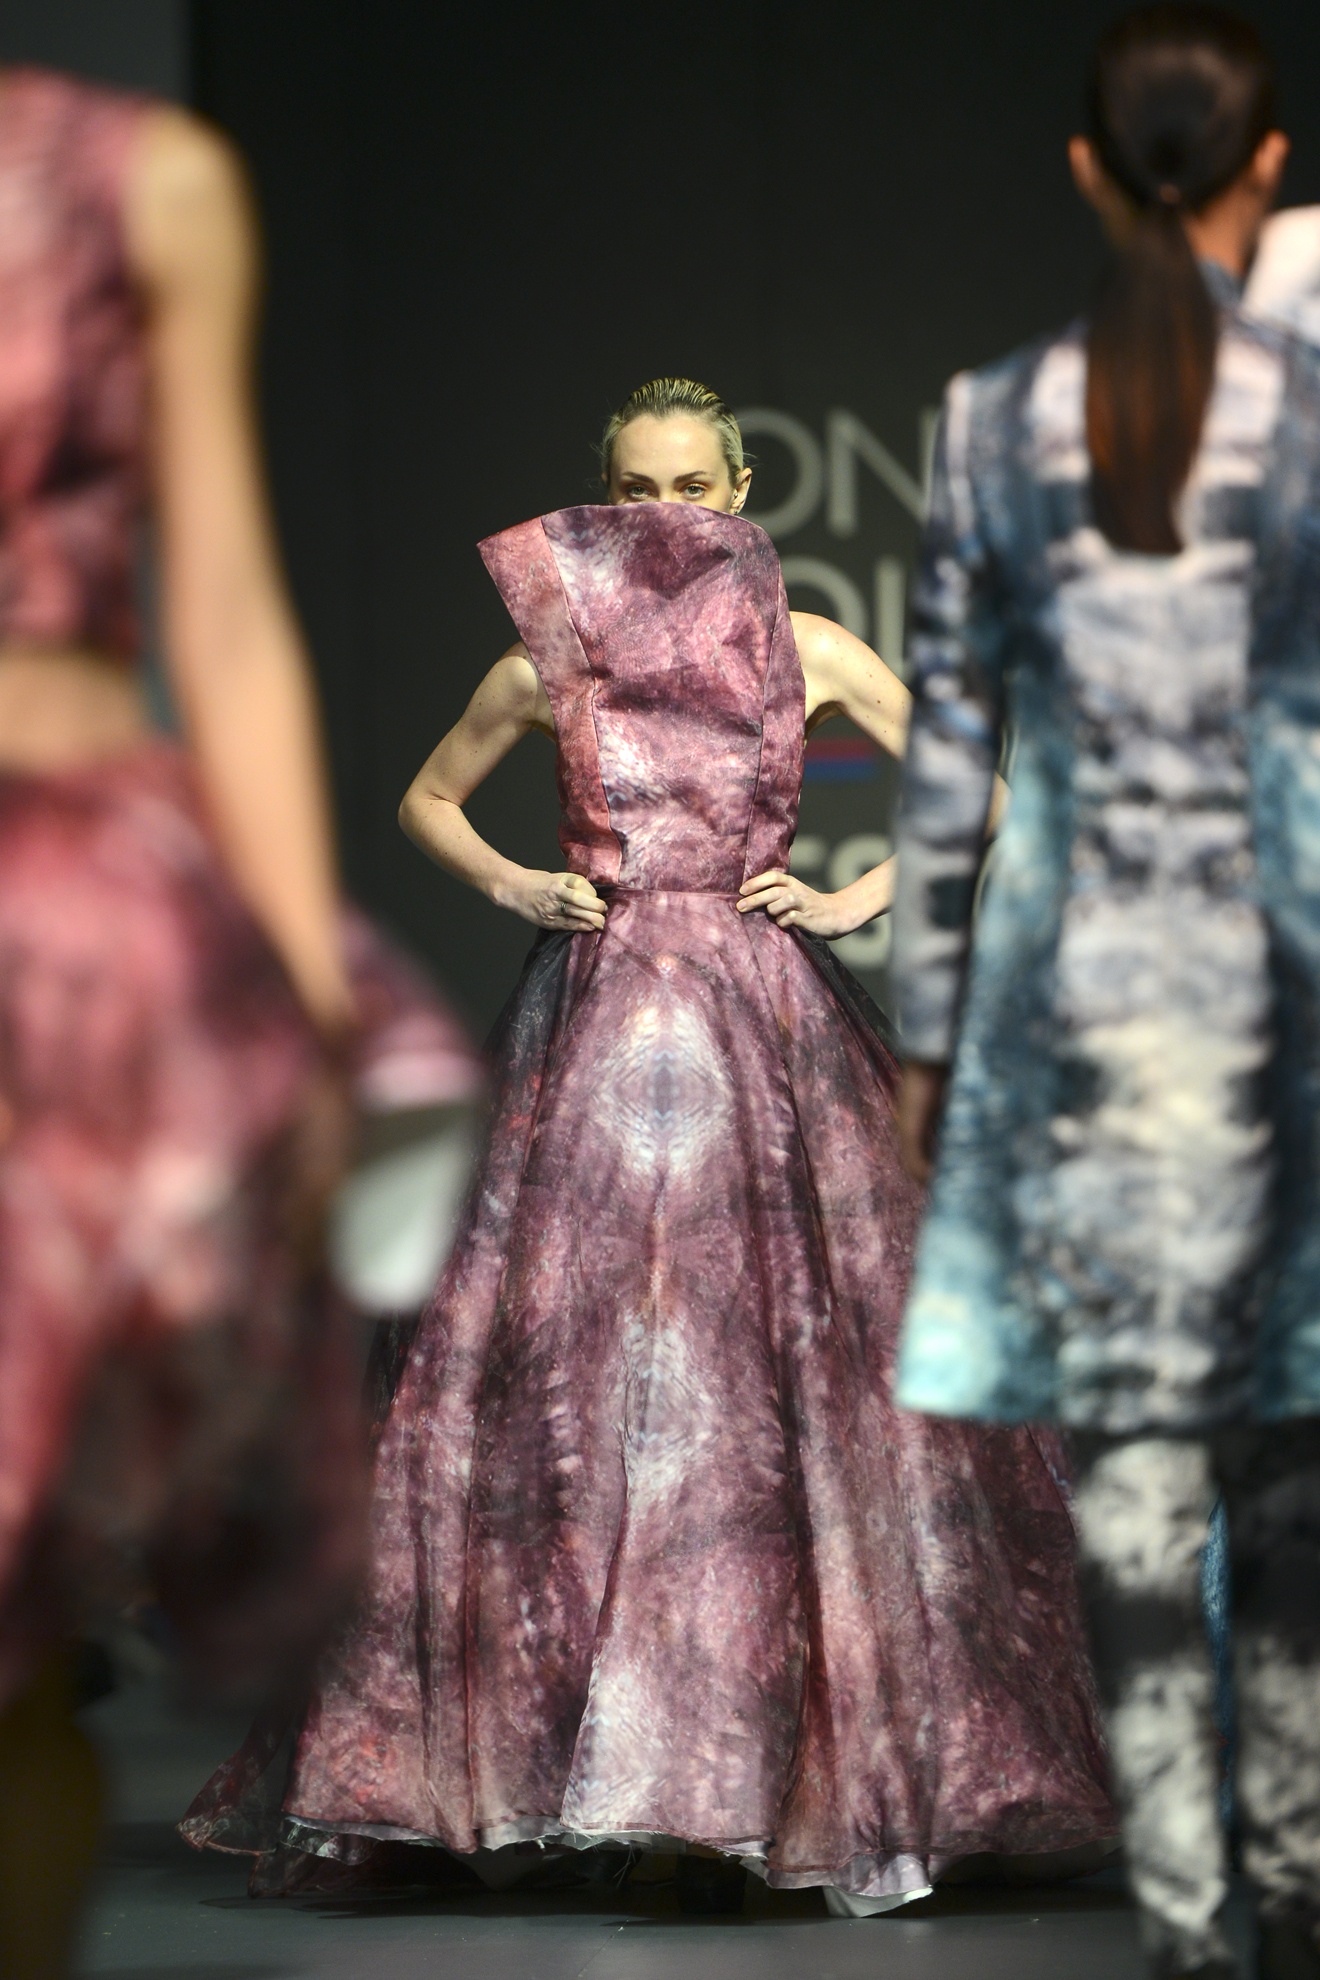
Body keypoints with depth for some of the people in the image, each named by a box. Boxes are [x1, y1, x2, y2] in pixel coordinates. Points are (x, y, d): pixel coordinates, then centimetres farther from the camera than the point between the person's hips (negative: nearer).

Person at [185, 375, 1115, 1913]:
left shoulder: (810, 651, 4)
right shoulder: (550, 663, 5)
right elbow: (428, 800, 19)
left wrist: (865, 897, -1)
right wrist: (511, 886, 3)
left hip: (770, 1031, 0)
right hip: (600, 1029, 0)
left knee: (787, 1375, -4)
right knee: (559, 1370, -4)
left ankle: (768, 1760, 4)